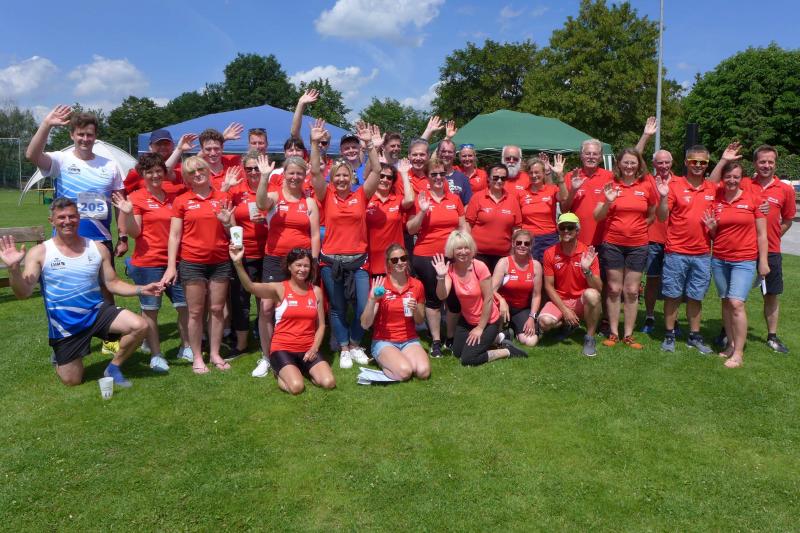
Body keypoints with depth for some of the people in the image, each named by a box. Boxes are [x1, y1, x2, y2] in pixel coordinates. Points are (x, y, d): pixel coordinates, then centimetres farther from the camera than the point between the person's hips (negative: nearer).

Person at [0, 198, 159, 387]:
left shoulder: (98, 249, -1)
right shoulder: (40, 253, -9)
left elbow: (113, 283, 3)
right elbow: (23, 293, -15)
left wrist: (141, 289, -11)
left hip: (98, 312, 2)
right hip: (65, 324, -2)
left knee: (140, 326, -24)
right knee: (72, 381, 4)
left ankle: (113, 367, 2)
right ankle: (59, 357, 41)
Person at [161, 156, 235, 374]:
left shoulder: (223, 198, 6)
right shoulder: (182, 201, 1)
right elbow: (174, 236, 0)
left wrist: (227, 222, -12)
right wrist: (171, 265, -6)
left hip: (220, 262, 2)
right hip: (192, 263, -2)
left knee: (217, 309, 8)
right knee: (196, 311, 4)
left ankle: (215, 354, 20)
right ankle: (197, 357, 15)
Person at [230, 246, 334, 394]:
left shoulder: (316, 291, 7)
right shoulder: (279, 289, -4)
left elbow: (321, 325, 9)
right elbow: (250, 287, -21)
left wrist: (314, 348, -6)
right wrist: (238, 263, -36)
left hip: (308, 349, 3)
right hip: (283, 348, -3)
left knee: (329, 383, -18)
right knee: (296, 386, -26)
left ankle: (303, 369, 12)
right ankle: (282, 372, 8)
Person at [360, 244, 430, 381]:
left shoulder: (417, 285, 1)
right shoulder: (380, 286, -7)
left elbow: (420, 321, 12)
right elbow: (365, 325, -11)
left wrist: (416, 310, -11)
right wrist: (372, 300, -25)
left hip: (410, 340, 3)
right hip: (384, 341, -3)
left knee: (424, 371, -24)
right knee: (404, 372, -29)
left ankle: (401, 359, 5)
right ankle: (384, 363, 3)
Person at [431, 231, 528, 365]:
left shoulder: (479, 267, -24)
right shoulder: (450, 269, -11)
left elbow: (488, 299, -19)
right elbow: (442, 296, -22)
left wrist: (480, 328, -14)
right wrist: (441, 276, -39)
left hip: (488, 321, -6)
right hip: (467, 320, 6)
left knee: (468, 360, -12)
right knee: (457, 353, 13)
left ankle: (507, 350, 5)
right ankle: (488, 340, 28)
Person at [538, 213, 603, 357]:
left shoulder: (588, 253, -9)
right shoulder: (550, 253, -6)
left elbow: (599, 288, -13)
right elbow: (549, 286, -5)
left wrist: (587, 270, -31)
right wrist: (565, 310, -13)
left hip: (582, 301, -1)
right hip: (559, 300, 1)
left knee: (591, 294, -36)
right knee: (545, 321, -29)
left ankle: (589, 338, -13)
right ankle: (567, 323, 10)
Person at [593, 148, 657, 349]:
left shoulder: (646, 186, 1)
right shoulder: (610, 185, -2)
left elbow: (652, 214, 13)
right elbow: (597, 217, -3)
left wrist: (637, 227, 0)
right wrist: (607, 201, -19)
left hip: (638, 245, 1)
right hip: (613, 244, -1)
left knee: (632, 291, 5)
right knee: (614, 289, 4)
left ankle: (628, 334, 15)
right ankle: (613, 333, 15)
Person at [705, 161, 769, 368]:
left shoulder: (753, 198, -3)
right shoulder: (715, 199, 4)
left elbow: (761, 233, -1)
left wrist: (763, 261, -3)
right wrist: (711, 226, -10)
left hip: (744, 260, -3)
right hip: (719, 259, 3)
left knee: (736, 303, -12)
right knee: (726, 302, 10)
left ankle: (738, 352, -4)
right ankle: (730, 344, 22)